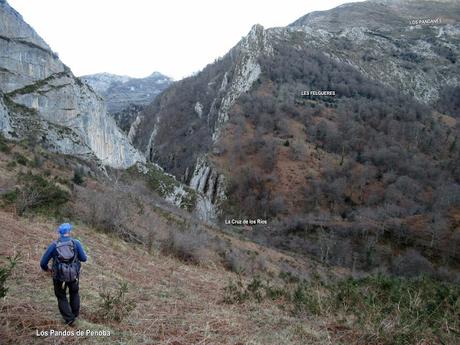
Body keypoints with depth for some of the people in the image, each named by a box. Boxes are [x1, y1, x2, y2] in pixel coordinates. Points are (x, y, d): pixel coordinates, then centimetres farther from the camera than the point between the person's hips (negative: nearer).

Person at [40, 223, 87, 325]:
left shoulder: (54, 245, -6)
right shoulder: (76, 243, -8)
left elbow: (43, 262, -3)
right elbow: (84, 258, -3)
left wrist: (47, 269, 19)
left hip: (59, 277, -1)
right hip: (74, 276, 1)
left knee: (61, 297, 22)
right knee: (74, 293, 29)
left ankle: (69, 319, 23)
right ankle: (75, 313, 44)